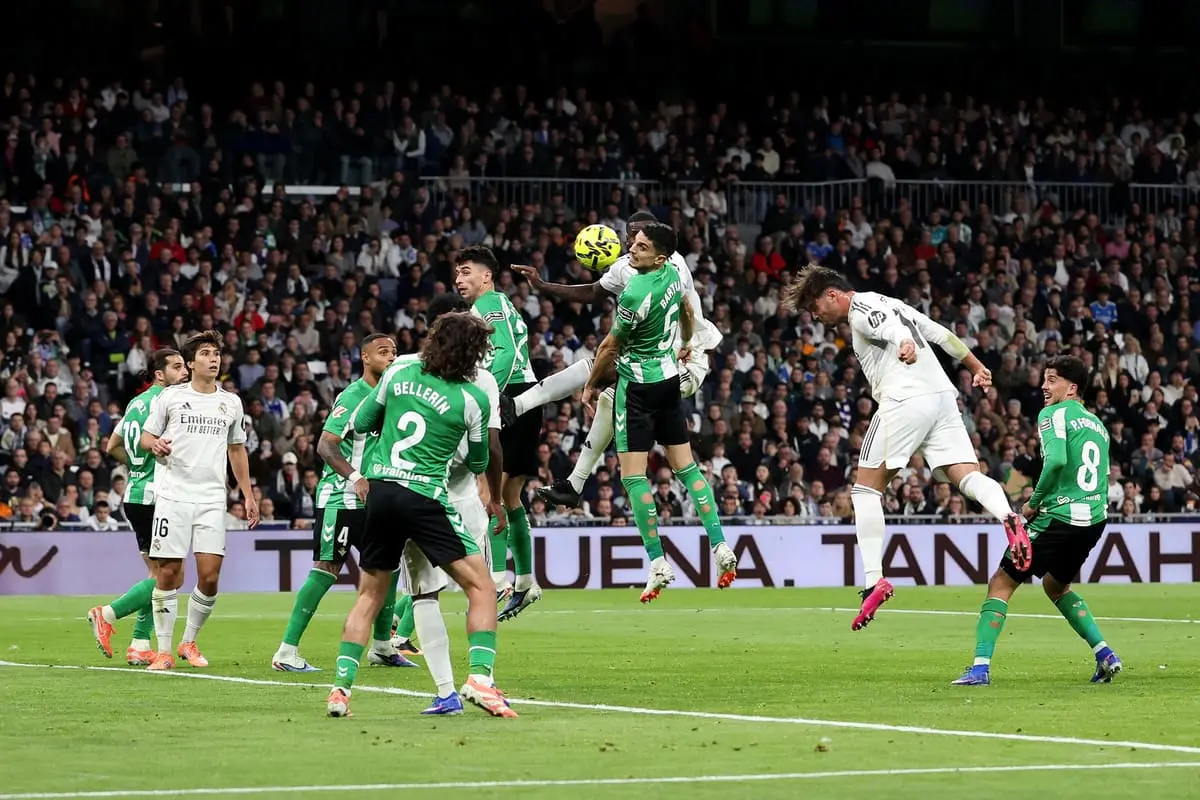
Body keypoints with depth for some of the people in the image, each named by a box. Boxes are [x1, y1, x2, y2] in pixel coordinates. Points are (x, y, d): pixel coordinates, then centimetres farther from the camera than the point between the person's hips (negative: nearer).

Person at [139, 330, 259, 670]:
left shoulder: (231, 403, 13)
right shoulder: (170, 397, 4)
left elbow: (237, 450, 23)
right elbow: (146, 436, 10)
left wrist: (248, 495, 19)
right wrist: (155, 445, -14)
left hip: (212, 499, 2)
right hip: (172, 495, -2)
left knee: (209, 575, -6)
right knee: (168, 573, -5)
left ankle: (189, 642, 14)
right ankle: (163, 650, 4)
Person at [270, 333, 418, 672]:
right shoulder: (352, 396, -13)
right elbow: (325, 445, -19)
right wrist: (356, 479, -29)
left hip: (373, 501, 8)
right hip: (340, 499, -8)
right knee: (326, 570, -10)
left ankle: (382, 646, 24)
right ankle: (287, 651, -9)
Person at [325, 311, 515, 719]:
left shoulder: (399, 374, 6)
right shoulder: (473, 399, -4)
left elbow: (359, 422, 16)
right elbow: (478, 463, 9)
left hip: (381, 490, 5)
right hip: (426, 498, -5)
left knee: (369, 595, 17)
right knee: (481, 587, 1)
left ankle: (341, 686, 11)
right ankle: (479, 677, -15)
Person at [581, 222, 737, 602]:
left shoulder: (636, 294, -25)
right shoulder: (673, 273, 0)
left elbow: (610, 347, -12)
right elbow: (687, 314, 22)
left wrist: (592, 385, 3)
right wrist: (684, 347, 42)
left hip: (638, 385, -8)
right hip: (670, 378, 8)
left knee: (633, 475, -3)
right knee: (686, 466, 13)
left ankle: (657, 563, -6)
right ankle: (720, 547, 7)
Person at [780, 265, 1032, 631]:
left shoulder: (860, 309, 2)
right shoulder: (889, 303, 28)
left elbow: (893, 329, -19)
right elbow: (943, 335, 31)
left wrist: (907, 345, -41)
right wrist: (976, 367, 39)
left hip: (905, 399, -8)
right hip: (943, 396, 8)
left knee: (866, 489, 1)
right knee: (968, 476, -7)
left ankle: (874, 580, -6)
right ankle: (1007, 516, -38)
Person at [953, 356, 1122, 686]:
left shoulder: (1054, 415, -4)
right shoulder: (1097, 424, 20)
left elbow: (1057, 460, -21)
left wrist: (1034, 502, -9)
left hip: (1059, 518, -8)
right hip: (1095, 519, 8)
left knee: (1001, 584, -1)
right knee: (1056, 586, 30)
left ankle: (981, 667, -10)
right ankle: (1105, 655, 19)